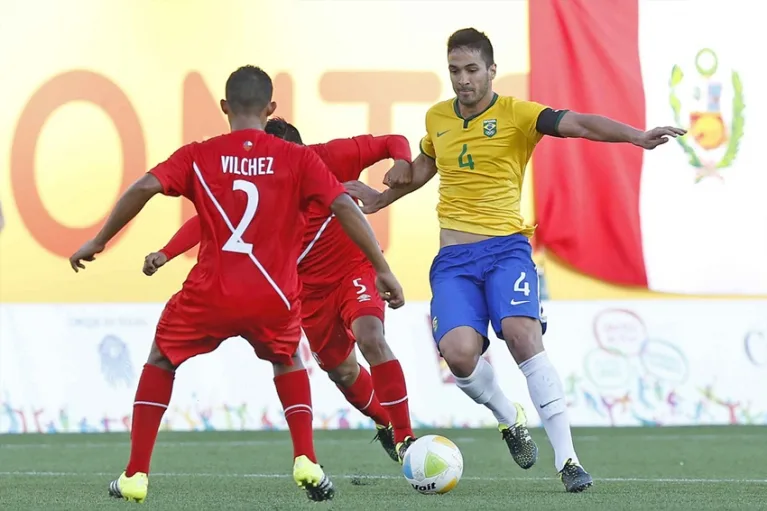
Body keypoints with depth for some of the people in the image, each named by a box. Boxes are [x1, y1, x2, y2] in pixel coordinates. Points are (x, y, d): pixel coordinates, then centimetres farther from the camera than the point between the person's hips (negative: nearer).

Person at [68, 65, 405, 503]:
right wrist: (383, 269, -2)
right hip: (275, 297, 1)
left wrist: (98, 242, 0)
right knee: (287, 361, 32)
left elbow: (145, 187, -9)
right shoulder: (298, 159, 3)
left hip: (210, 294, -1)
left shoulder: (198, 157, 4)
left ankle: (136, 475, 17)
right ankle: (306, 461, 13)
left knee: (161, 360, 26)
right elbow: (344, 207, -5)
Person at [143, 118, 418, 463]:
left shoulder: (332, 158, -18)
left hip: (355, 269, -3)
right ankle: (383, 423, 45)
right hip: (310, 289, 3)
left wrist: (402, 162, -32)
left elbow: (392, 143, -9)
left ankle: (405, 439, -20)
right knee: (341, 370, 14)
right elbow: (205, 221, -17)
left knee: (371, 338, -27)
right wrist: (166, 253, -32)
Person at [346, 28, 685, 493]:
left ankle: (567, 458, -19)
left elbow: (578, 124, -19)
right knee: (459, 354, -20)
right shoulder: (437, 118, 12)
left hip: (506, 247, -3)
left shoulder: (515, 113, -4)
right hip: (453, 258, 3)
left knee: (523, 335, -25)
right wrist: (380, 198, 40)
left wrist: (636, 136, -33)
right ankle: (512, 421, 13)